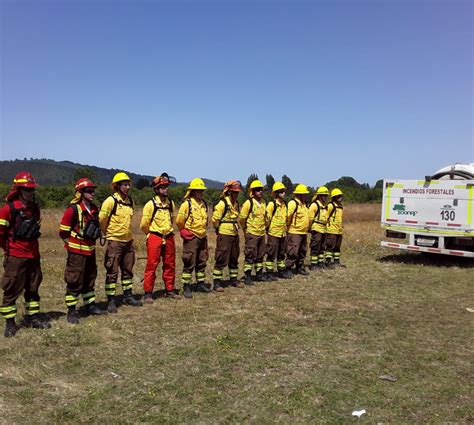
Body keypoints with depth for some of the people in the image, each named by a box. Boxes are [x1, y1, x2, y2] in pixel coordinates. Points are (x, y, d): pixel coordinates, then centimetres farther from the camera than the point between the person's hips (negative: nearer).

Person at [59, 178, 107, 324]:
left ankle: (90, 305, 28)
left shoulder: (94, 209, 8)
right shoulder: (73, 209, -14)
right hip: (77, 251, -7)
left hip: (90, 250, 7)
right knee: (74, 281, 0)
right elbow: (63, 232, -11)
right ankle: (71, 311, 9)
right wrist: (72, 243, -3)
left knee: (90, 279, 16)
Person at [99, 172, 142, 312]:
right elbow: (101, 220, -11)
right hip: (115, 242, -7)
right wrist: (108, 233, 2)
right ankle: (111, 300, 8)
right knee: (112, 272, 0)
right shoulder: (110, 201, -14)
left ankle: (128, 296, 28)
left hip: (129, 241, 7)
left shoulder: (130, 201, 7)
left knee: (128, 270, 15)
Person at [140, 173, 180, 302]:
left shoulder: (171, 203, 7)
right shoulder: (150, 204, -11)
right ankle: (148, 293, 4)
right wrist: (151, 234, 8)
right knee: (151, 265, -4)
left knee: (170, 265, 11)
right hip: (154, 238, -5)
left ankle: (170, 290, 24)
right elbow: (144, 224, -6)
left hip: (169, 238, 6)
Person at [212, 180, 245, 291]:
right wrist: (219, 228, -1)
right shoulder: (222, 203, -15)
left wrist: (236, 227, 14)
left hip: (234, 234, 8)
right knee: (221, 259, -4)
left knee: (234, 258, 15)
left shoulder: (236, 203, 10)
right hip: (224, 235, -8)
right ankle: (217, 282, 4)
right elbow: (215, 219, -15)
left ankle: (233, 279, 27)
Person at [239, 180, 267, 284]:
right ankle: (247, 276, 3)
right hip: (251, 233, -7)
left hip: (261, 233, 7)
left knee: (260, 255, 14)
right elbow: (241, 218, -10)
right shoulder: (248, 203, -13)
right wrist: (246, 228, 0)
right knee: (250, 255, -4)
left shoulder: (263, 203, 9)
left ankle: (259, 274, 26)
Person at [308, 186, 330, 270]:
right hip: (316, 229, -8)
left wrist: (325, 227, 16)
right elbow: (310, 217, -13)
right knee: (315, 247, -4)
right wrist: (310, 228, -9)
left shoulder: (325, 206, 14)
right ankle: (313, 264, 1)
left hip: (323, 229, 8)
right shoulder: (314, 205, -12)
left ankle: (320, 263, 23)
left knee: (322, 247, 14)